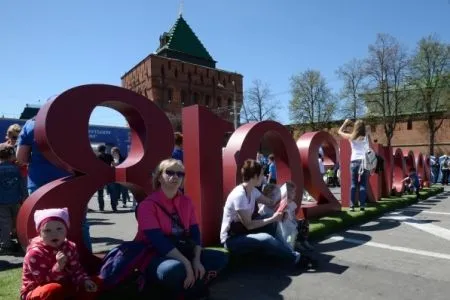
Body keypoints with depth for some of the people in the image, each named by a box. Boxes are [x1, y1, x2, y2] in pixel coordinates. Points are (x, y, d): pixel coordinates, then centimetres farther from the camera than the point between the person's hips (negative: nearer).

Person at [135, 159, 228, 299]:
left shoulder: (186, 201, 6)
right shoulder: (147, 205, -14)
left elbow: (194, 232, 2)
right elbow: (158, 240, -24)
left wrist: (196, 259, -15)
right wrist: (186, 263, -30)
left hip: (182, 250, 6)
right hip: (153, 255, -6)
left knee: (220, 258, -4)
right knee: (175, 269, -39)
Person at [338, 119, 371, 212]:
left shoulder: (351, 137, 3)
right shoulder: (367, 137, 3)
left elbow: (339, 132, 18)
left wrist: (345, 123, 29)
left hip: (354, 162, 0)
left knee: (353, 184, 4)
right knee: (363, 184, 4)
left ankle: (352, 205, 1)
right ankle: (362, 205, 1)